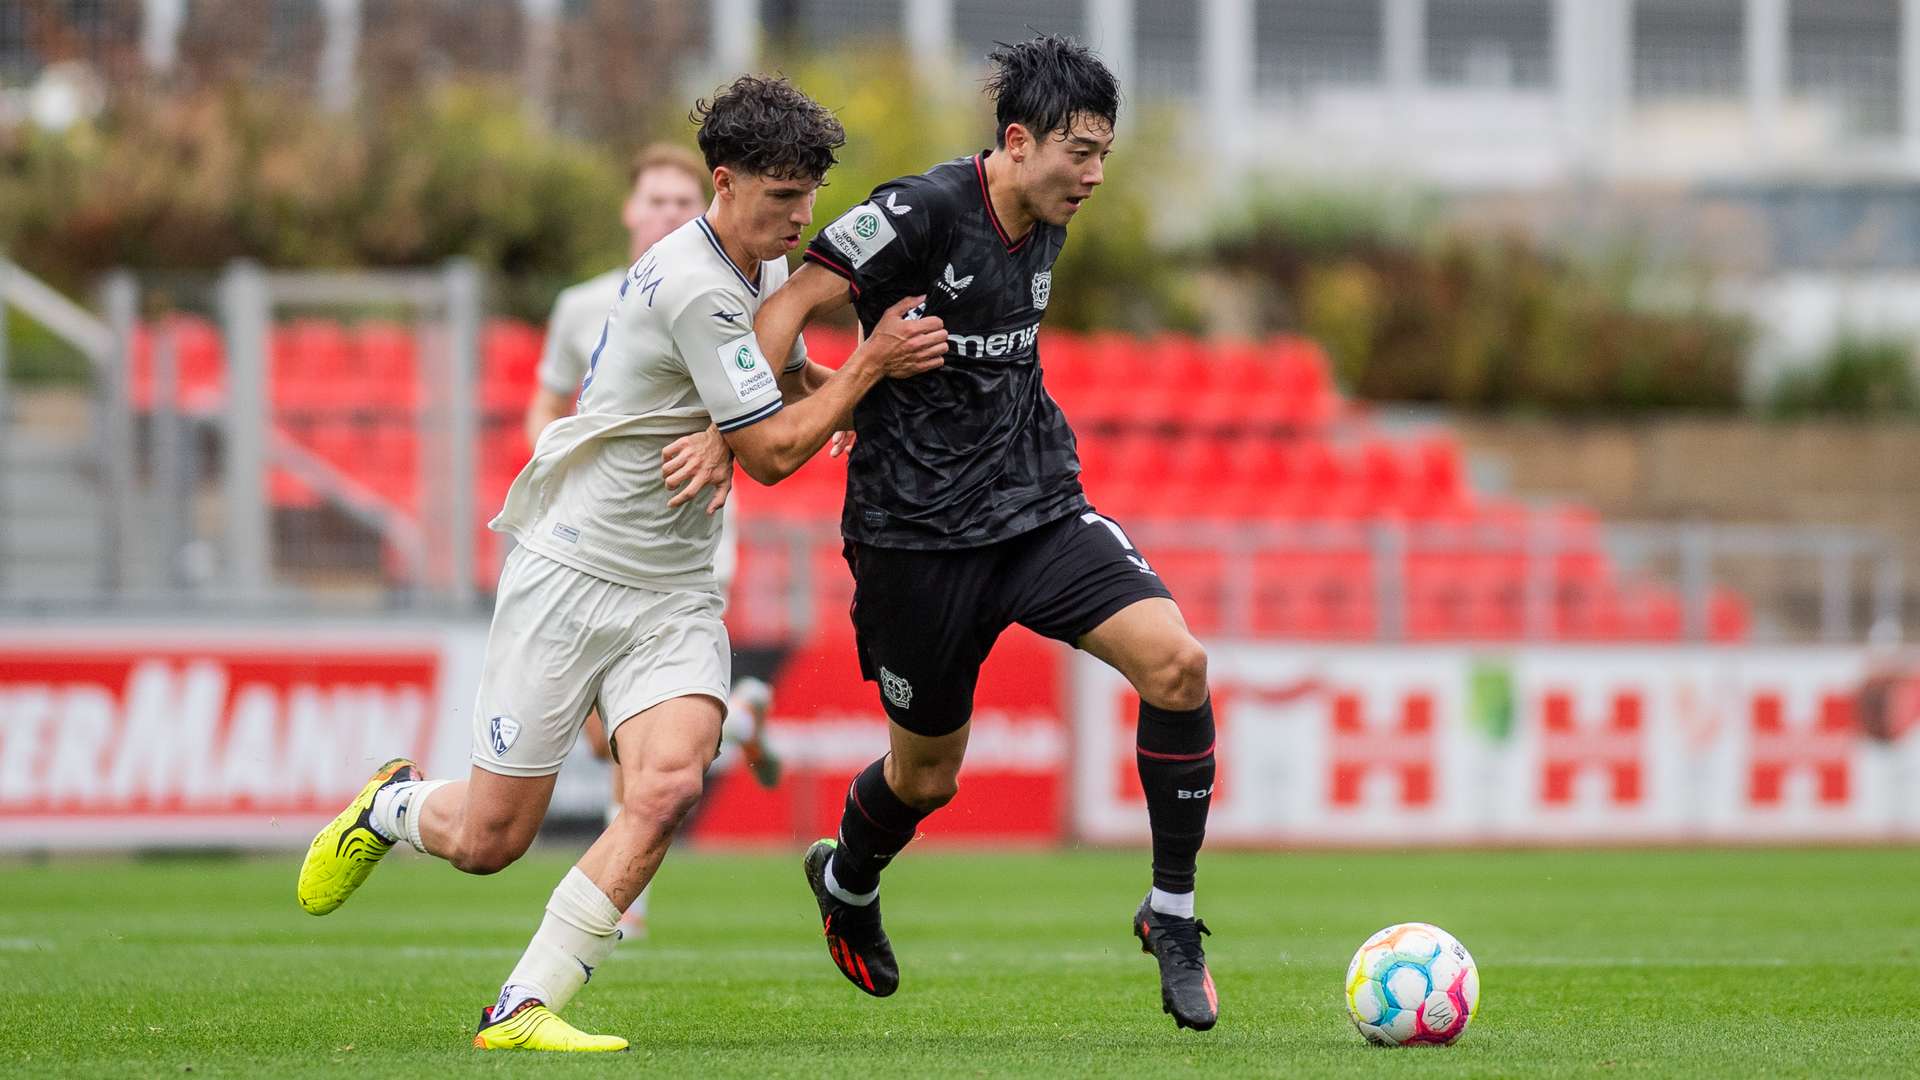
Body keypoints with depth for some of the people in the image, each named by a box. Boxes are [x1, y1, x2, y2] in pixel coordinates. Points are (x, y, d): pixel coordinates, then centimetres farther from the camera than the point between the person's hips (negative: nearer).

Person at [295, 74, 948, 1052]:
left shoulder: (767, 268, 8)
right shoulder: (695, 286, -21)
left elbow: (786, 382, 29)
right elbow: (771, 454, -17)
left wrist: (849, 387, 7)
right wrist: (869, 365, -10)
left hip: (673, 594, 7)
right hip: (570, 569, -7)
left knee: (668, 787, -20)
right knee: (488, 837, -2)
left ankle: (523, 1009, -17)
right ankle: (390, 810, 35)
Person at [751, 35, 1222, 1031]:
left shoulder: (1046, 225, 6)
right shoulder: (924, 214, -17)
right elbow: (793, 303, -19)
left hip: (1039, 510, 6)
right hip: (919, 532, -6)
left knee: (1176, 660, -17)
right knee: (926, 773, 9)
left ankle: (1171, 914, -4)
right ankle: (846, 884, 45)